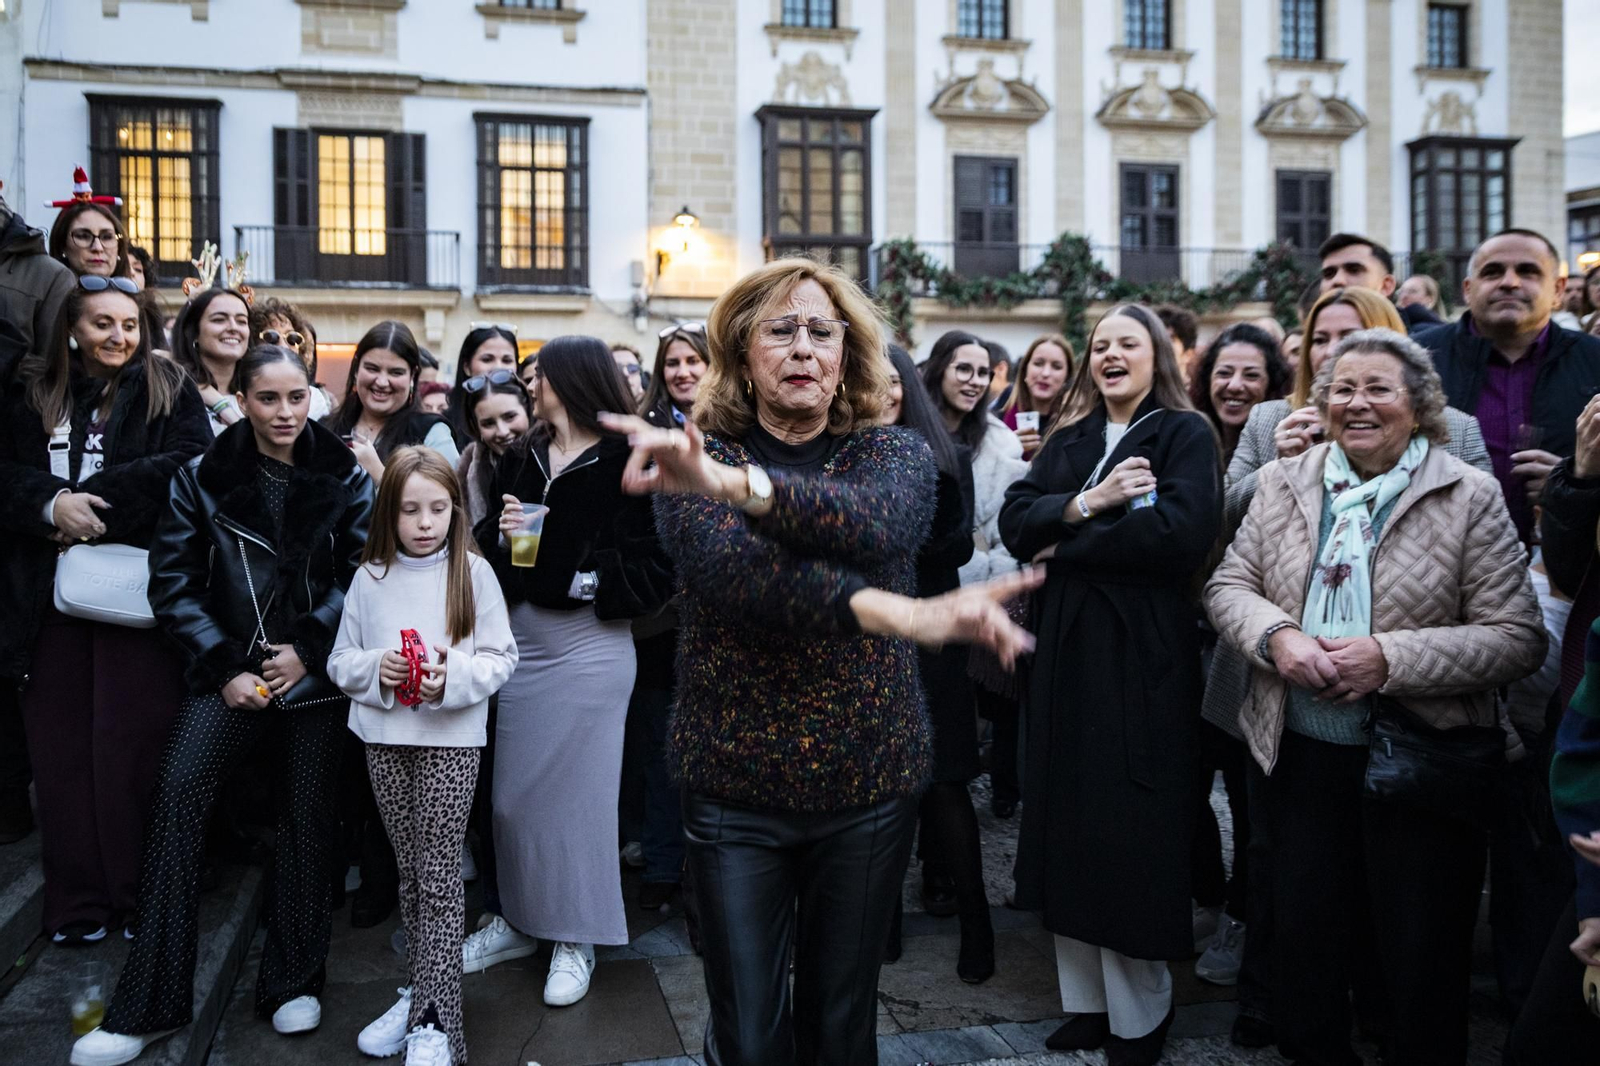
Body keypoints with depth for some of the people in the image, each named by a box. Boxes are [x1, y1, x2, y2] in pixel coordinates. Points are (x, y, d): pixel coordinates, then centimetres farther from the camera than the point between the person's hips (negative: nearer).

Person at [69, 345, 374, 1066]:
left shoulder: (344, 477, 1)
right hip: (232, 671, 0)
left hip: (316, 673, 0)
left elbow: (365, 572, -2)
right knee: (179, 787, -17)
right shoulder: (201, 478, 3)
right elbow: (174, 582, 2)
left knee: (307, 810, 2)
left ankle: (293, 982, 20)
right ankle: (150, 1004, -9)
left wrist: (308, 649, -10)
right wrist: (224, 666, -6)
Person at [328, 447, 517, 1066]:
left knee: (438, 876, -3)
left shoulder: (472, 572, -4)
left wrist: (452, 676, -20)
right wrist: (375, 669, -12)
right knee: (409, 871, 14)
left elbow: (500, 659, -3)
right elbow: (341, 662, 8)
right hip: (384, 737, 3)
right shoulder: (370, 577, 3)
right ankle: (424, 988, 29)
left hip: (451, 740, -3)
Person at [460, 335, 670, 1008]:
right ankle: (519, 919, 32)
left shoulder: (626, 464, -9)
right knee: (513, 792, 13)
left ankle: (577, 938, 22)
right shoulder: (521, 460, 9)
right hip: (521, 638, 6)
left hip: (590, 644, -6)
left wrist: (591, 579, -23)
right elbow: (486, 549, 12)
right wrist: (499, 532, -8)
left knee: (579, 793, 5)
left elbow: (656, 571, -12)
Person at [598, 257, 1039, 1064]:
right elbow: (733, 569, -24)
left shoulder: (897, 454, 1)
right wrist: (901, 615, -37)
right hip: (733, 787, -1)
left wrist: (734, 482, -39)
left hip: (869, 784, 1)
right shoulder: (693, 460, -4)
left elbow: (872, 521, -24)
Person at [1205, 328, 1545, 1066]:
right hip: (1299, 754, 3)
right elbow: (1229, 584, 6)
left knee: (1420, 958, 10)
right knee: (1303, 937, 16)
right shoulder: (1283, 484, 6)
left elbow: (1518, 637, -11)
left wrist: (1391, 659, -21)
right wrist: (1276, 635, -15)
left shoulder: (1470, 498, -6)